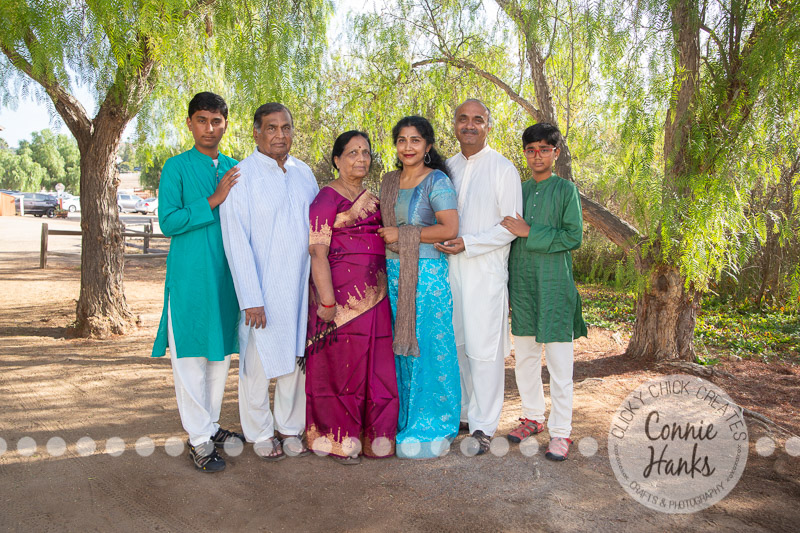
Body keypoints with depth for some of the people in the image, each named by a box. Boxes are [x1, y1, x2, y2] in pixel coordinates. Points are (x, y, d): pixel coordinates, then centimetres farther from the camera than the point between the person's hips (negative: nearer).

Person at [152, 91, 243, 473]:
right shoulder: (177, 166, -2)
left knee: (221, 352, 12)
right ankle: (199, 439, 9)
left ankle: (211, 425, 27)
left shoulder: (235, 169, 12)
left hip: (227, 274, 5)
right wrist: (213, 200, -16)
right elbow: (167, 222, -10)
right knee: (191, 355, -1)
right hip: (189, 275, -5)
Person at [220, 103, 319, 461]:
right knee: (258, 363, 6)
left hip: (300, 286, 5)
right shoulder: (241, 176, -7)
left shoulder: (304, 173, 10)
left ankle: (290, 427, 29)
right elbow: (236, 241, -10)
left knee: (295, 358, 11)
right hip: (261, 289, -4)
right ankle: (260, 434, 25)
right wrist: (251, 299, -14)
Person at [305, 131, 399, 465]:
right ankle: (339, 441, 18)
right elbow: (317, 252, -12)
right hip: (342, 294, -7)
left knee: (375, 365, 9)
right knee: (341, 364, 1)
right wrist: (327, 301, -18)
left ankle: (372, 436, 24)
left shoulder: (372, 199, 18)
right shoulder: (327, 198, -5)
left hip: (375, 295, 7)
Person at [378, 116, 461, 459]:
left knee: (427, 348, 0)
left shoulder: (437, 182, -6)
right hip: (394, 274, 6)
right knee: (399, 347, 10)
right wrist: (386, 238, 8)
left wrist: (402, 234, -13)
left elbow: (450, 228, -17)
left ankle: (430, 427, 15)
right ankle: (404, 419, 25)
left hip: (427, 274, -6)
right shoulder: (389, 181, 14)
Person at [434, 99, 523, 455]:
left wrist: (467, 243, -16)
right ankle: (464, 411, 27)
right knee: (458, 344, 11)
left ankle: (483, 426, 9)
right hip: (451, 267, 5)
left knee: (484, 349, -3)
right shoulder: (447, 168, 13)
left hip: (486, 270, -5)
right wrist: (443, 241, 5)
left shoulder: (503, 169, -4)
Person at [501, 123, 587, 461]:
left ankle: (560, 431, 8)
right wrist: (507, 282, 11)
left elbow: (574, 236, -9)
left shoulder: (565, 190, -1)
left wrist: (529, 233, -14)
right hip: (522, 284, 5)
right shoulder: (518, 190, 12)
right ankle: (532, 417, 28)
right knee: (525, 357, 12)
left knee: (559, 362, -2)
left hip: (554, 284, -5)